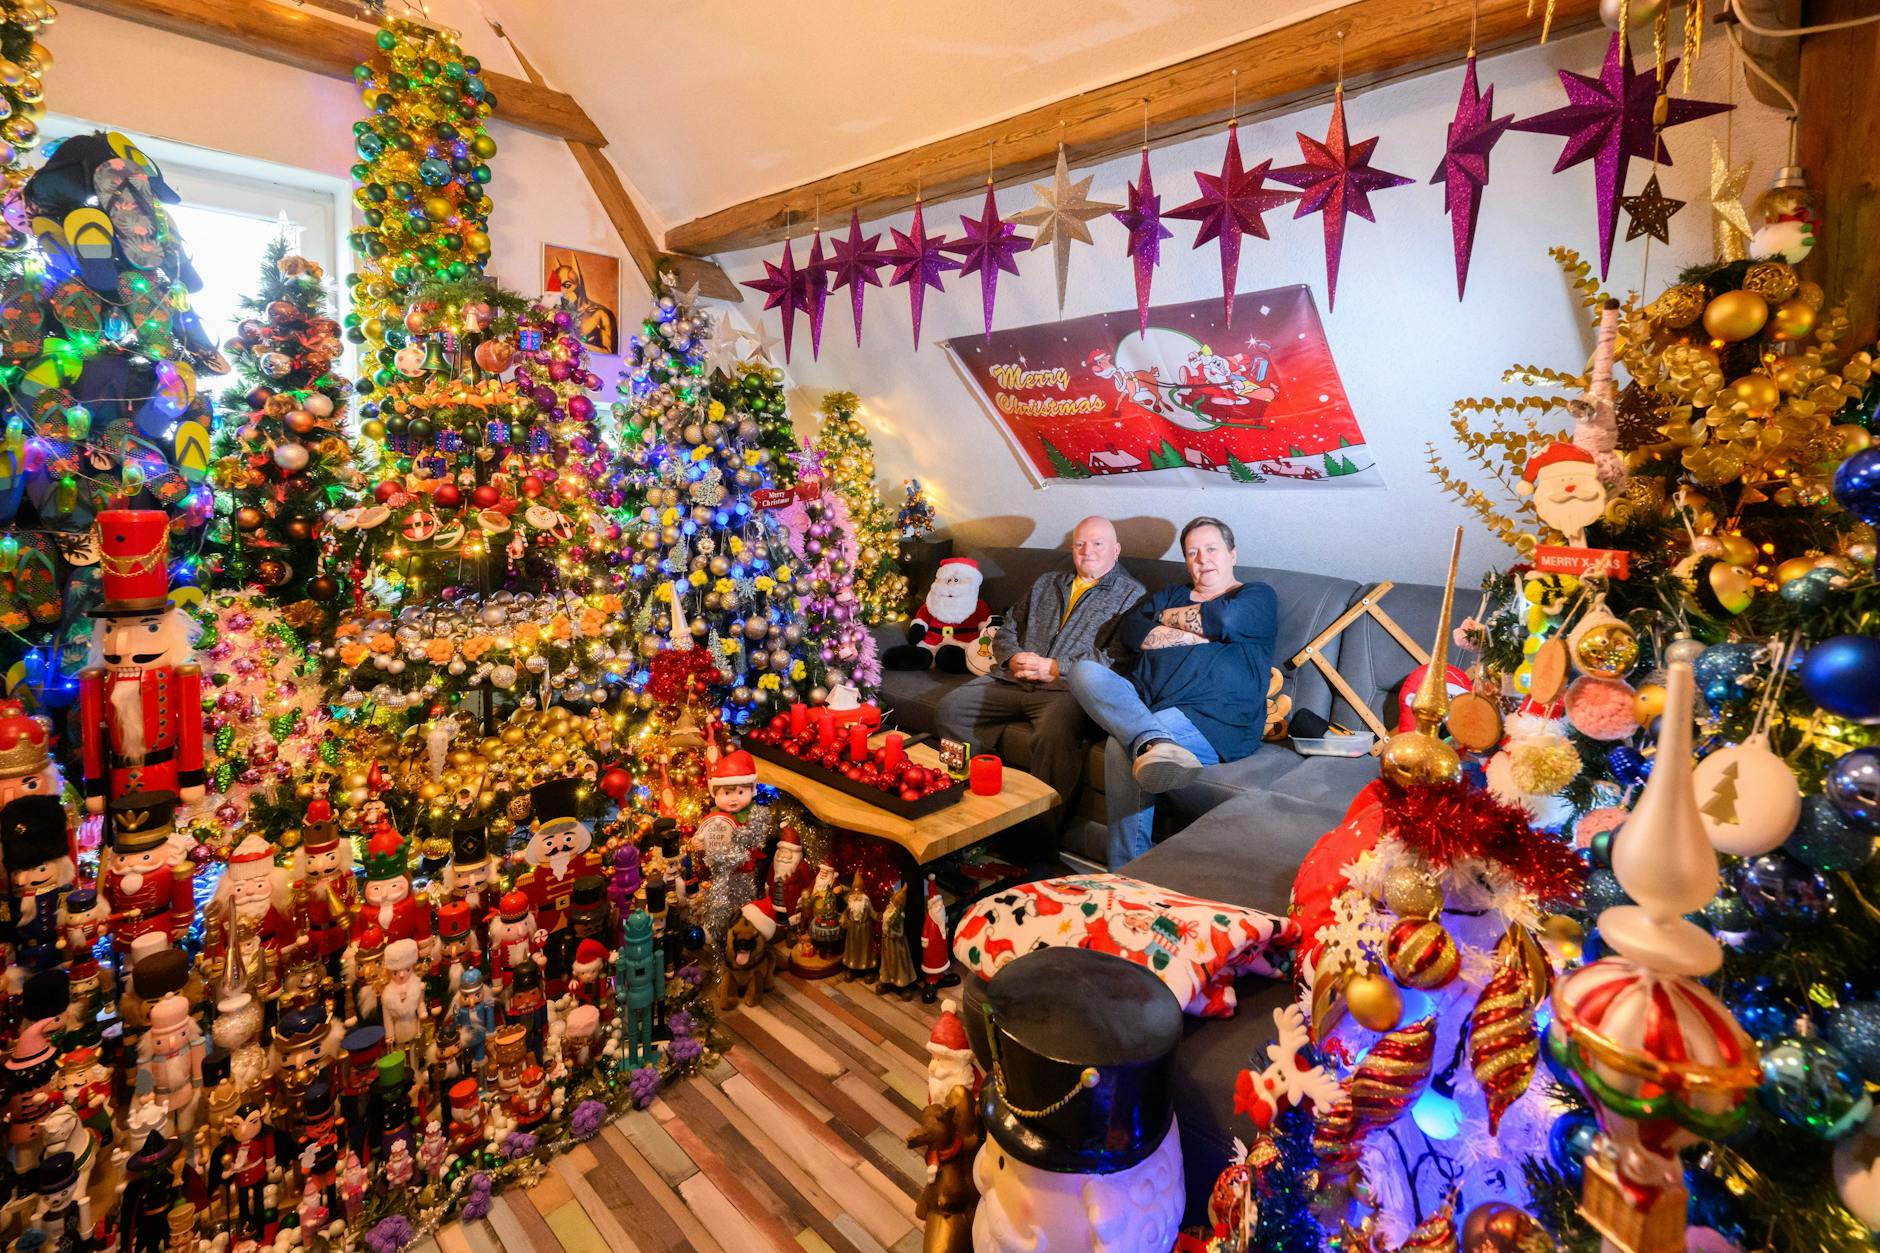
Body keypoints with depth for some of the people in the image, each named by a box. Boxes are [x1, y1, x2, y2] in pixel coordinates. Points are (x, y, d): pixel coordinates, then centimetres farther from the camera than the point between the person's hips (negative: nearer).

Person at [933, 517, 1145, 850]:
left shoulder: (1131, 595, 8)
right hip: (1014, 681, 6)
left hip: (1070, 687, -6)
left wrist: (1058, 669, -14)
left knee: (1054, 734, -37)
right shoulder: (1047, 584, 27)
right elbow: (1007, 630, 27)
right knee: (949, 709, -13)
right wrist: (1012, 658, 2)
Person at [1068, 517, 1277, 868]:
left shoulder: (1257, 596, 14)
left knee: (1122, 745, -33)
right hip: (1140, 703, 6)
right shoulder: (1169, 595, 28)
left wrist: (1168, 617, 7)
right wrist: (1191, 635, -3)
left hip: (1213, 720, -5)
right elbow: (1128, 630, 8)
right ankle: (1155, 743, -48)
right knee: (1083, 670, -23)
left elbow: (1223, 619, -10)